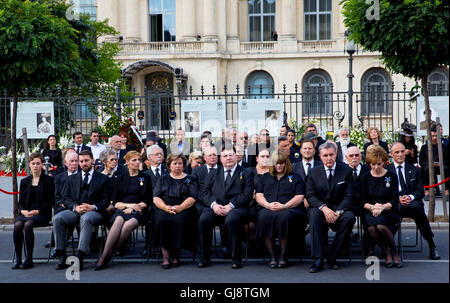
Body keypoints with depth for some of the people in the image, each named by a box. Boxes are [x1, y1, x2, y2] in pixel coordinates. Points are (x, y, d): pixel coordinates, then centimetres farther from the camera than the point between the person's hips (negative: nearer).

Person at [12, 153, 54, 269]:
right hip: (25, 213, 4)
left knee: (28, 224, -33)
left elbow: (50, 201, -1)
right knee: (17, 225, -29)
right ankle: (17, 258, -23)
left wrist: (37, 211, -14)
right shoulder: (24, 181, 19)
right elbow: (20, 201, 16)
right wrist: (23, 211, -6)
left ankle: (29, 259, -28)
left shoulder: (49, 180, 5)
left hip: (42, 213, -4)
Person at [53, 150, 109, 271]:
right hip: (74, 211, 3)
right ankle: (61, 257, -25)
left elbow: (105, 200, 6)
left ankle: (80, 257, -42)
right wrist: (75, 207, -9)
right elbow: (66, 198, 12)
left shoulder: (102, 178, 15)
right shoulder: (72, 178, 24)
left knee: (86, 218, -40)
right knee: (57, 218, -28)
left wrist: (93, 207, -14)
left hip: (93, 211, -3)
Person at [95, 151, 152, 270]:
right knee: (118, 221, -35)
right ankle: (103, 257, -42)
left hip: (138, 211, 0)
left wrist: (133, 208, -6)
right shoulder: (121, 178, 17)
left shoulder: (146, 178, 16)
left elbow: (148, 200, 8)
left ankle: (110, 253, -31)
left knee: (128, 224, -35)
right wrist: (129, 205, -7)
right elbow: (115, 202, 11)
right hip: (122, 210, 0)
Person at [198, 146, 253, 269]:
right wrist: (213, 204, -10)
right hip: (215, 207, 3)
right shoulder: (213, 173, 24)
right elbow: (204, 192, 11)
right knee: (203, 219, -29)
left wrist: (231, 205, -14)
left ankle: (236, 258, -24)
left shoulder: (245, 173, 15)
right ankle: (205, 257, -16)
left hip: (236, 207, -2)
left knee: (232, 220, -37)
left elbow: (247, 194, 0)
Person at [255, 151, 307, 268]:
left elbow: (299, 197, 4)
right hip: (268, 209, 2)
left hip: (290, 209, -2)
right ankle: (272, 255, -26)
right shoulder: (265, 177, 25)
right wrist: (268, 205, -6)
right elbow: (258, 195, 15)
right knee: (265, 216, -34)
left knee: (284, 216, -37)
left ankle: (284, 255, -26)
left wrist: (284, 206, -12)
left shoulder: (295, 177, 17)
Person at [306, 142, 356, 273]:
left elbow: (349, 196, -3)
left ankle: (332, 257, -22)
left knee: (350, 217, -32)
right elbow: (310, 196, -2)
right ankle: (318, 259, -34)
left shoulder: (346, 171, 3)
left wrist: (338, 212, -19)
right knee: (315, 214, -35)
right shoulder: (314, 172, 5)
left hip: (339, 209, 0)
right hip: (319, 207, 0)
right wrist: (324, 208, -21)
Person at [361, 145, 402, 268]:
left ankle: (394, 252, -10)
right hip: (370, 212, 1)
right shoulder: (365, 178, 11)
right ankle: (387, 253, -12)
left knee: (380, 224, -36)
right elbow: (363, 201, 6)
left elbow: (395, 200, 0)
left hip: (388, 211, -1)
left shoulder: (391, 176, 6)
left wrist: (382, 207, -18)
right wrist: (372, 207, -15)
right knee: (371, 227, -35)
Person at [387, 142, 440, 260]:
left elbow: (420, 191, 9)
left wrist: (410, 197, -13)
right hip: (395, 205, -1)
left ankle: (432, 246, -25)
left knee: (415, 206, -36)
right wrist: (398, 198, -14)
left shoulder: (415, 170, 17)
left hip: (413, 202, 1)